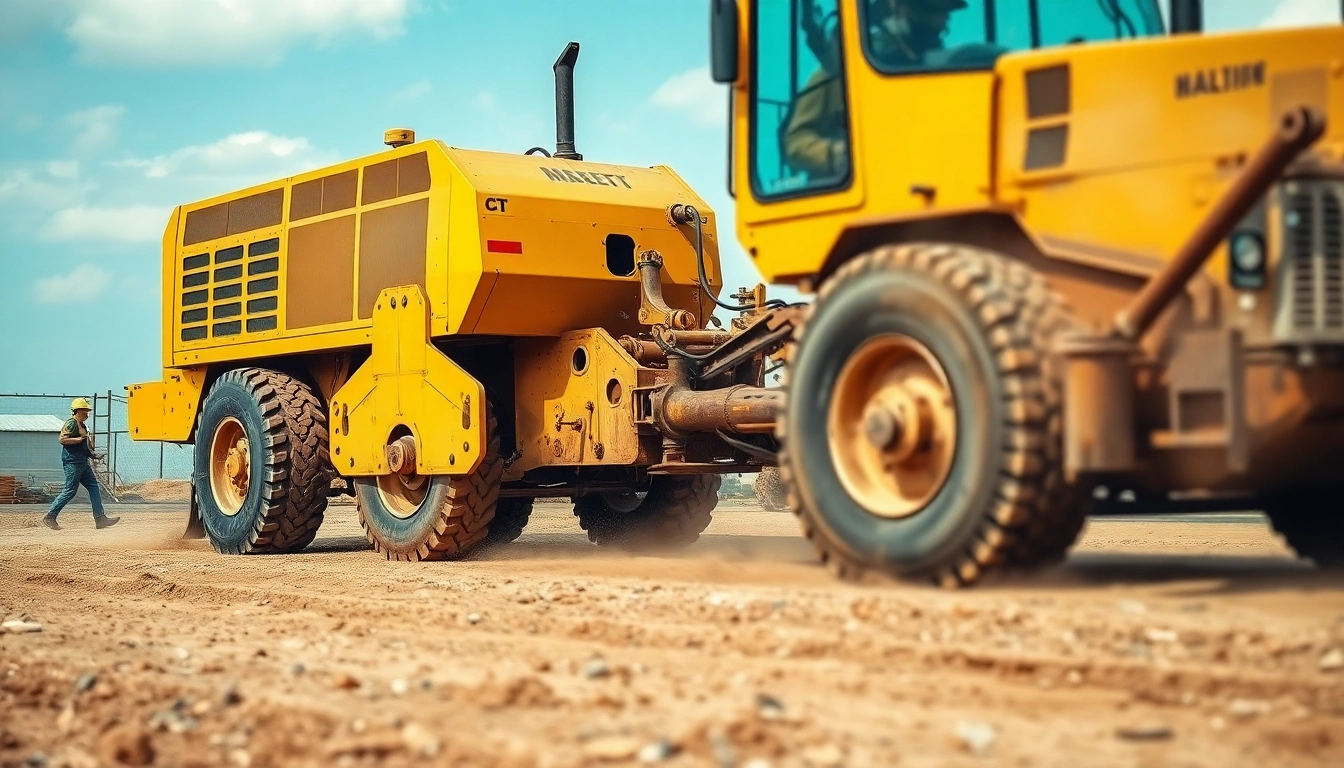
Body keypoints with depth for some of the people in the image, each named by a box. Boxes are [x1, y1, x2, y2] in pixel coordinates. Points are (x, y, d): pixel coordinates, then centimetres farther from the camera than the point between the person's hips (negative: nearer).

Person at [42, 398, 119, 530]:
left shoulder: (81, 425, 18)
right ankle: (49, 517, 0)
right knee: (70, 491, -8)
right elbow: (62, 440, -22)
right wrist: (79, 439, -25)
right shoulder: (72, 423, -12)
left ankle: (100, 519, 3)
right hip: (72, 461, -10)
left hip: (82, 462, 10)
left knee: (93, 487, 5)